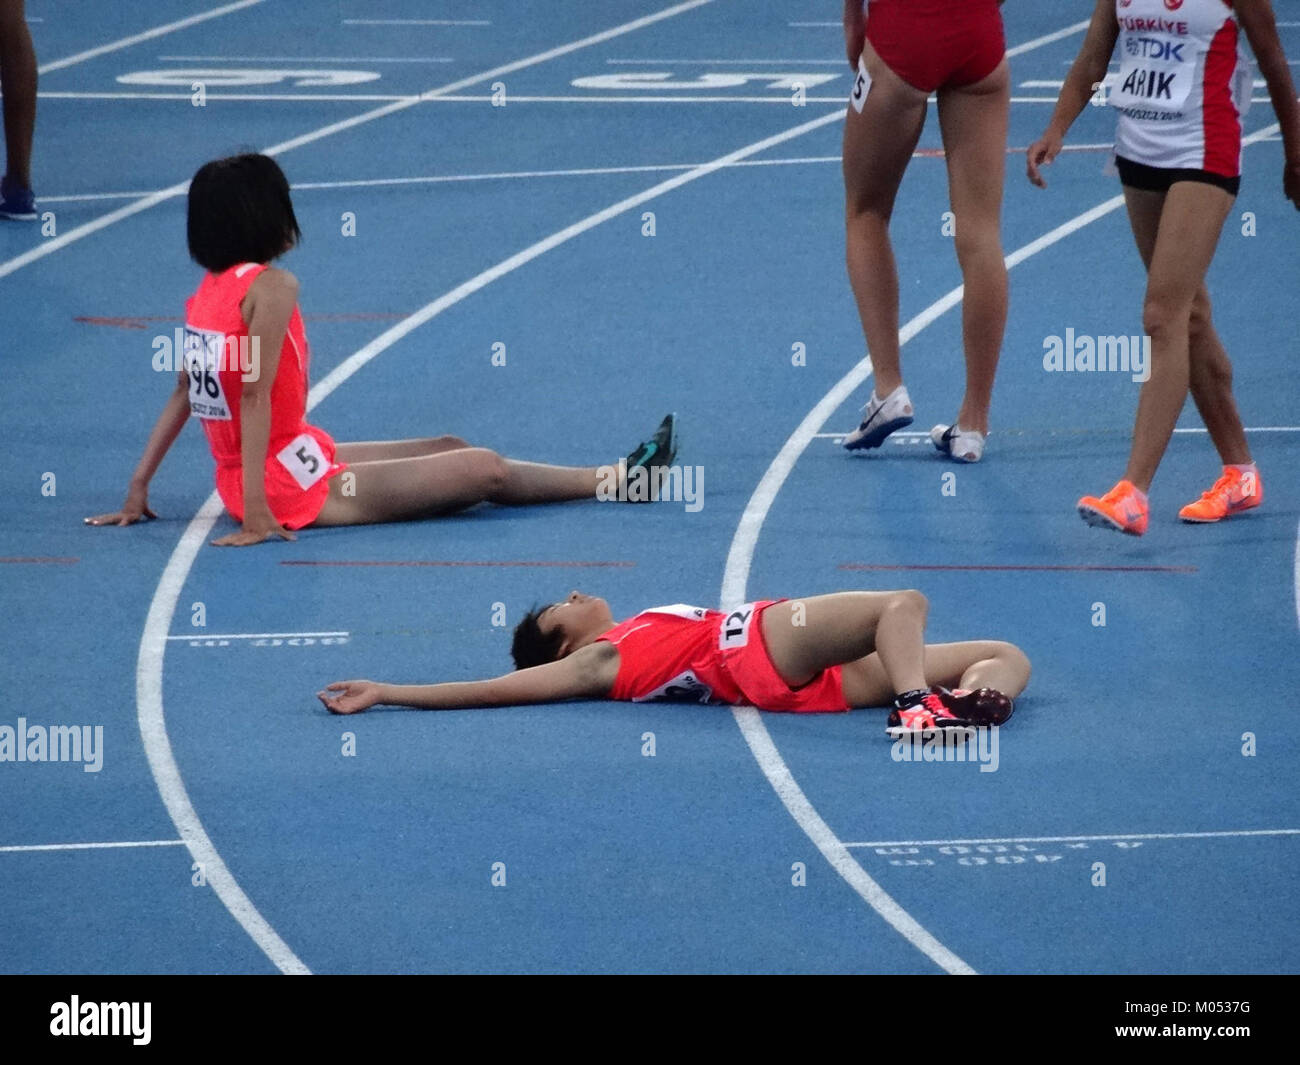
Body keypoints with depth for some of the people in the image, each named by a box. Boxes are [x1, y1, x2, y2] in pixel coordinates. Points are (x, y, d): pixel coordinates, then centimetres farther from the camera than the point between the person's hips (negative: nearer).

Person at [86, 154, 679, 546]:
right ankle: (616, 482, 13)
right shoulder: (270, 286, -20)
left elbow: (185, 393, 8)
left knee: (450, 451, 18)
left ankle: (614, 478, 25)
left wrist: (139, 487, 10)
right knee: (485, 471, -4)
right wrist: (256, 509, -25)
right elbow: (254, 396, -24)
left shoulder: (210, 290, 6)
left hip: (296, 460, 10)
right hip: (295, 486, -10)